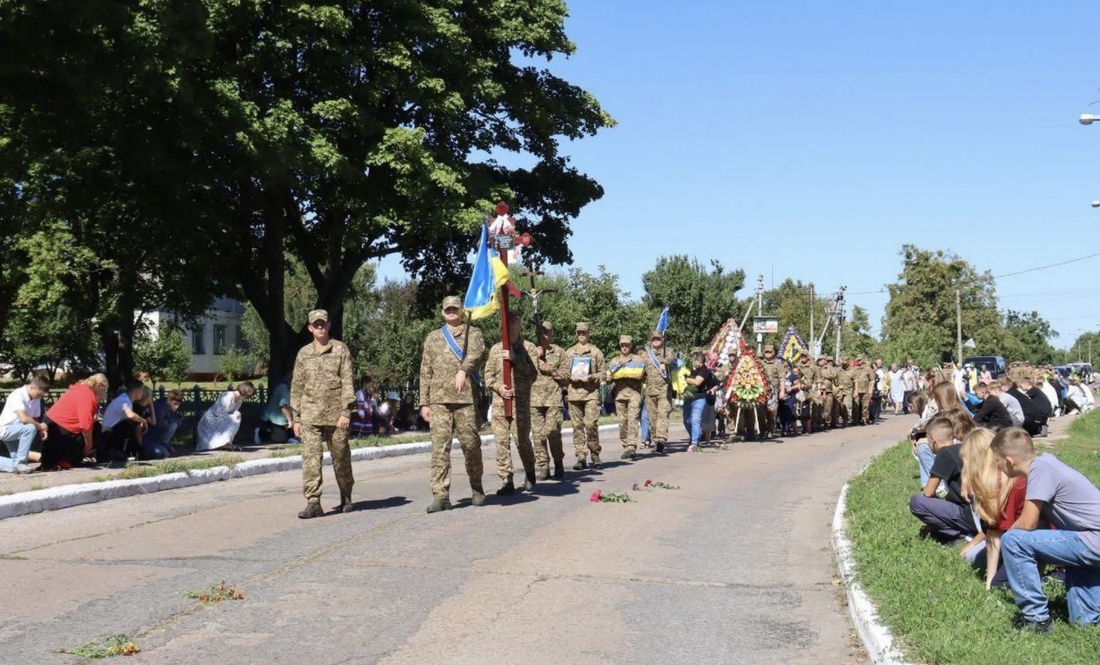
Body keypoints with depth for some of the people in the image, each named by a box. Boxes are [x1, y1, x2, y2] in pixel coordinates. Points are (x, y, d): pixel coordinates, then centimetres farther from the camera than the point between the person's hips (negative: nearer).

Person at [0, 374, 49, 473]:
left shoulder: (36, 399, 0)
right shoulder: (18, 395, -22)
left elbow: (35, 419, 8)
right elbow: (23, 418, -33)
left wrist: (42, 430, -12)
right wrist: (40, 426, -20)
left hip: (17, 432, 7)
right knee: (31, 428, -35)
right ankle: (19, 462, -26)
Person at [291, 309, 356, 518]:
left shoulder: (340, 350, 3)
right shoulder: (303, 353, 10)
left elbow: (347, 382, -3)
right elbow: (297, 387, 13)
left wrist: (346, 412, -11)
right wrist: (296, 418, 8)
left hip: (336, 415, -1)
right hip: (310, 416, 2)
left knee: (341, 458, 8)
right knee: (311, 458, -9)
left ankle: (346, 499, 26)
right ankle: (313, 503, -10)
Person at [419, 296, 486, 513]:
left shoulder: (473, 333, 11)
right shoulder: (432, 338, 19)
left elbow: (476, 352, -13)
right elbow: (425, 372, 17)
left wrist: (463, 370, -33)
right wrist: (424, 403, 9)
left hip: (466, 398, -2)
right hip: (439, 400, 2)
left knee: (471, 444, 1)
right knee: (440, 446, -6)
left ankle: (476, 488, 22)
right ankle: (441, 495, -6)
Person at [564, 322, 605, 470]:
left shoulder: (596, 352, 10)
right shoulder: (569, 352, 15)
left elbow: (603, 372, 9)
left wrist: (593, 377, -8)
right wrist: (571, 378, -2)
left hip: (591, 392, -2)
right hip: (574, 392, 2)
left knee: (591, 424, -10)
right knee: (577, 426, 0)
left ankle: (595, 454, 5)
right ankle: (581, 456, 3)